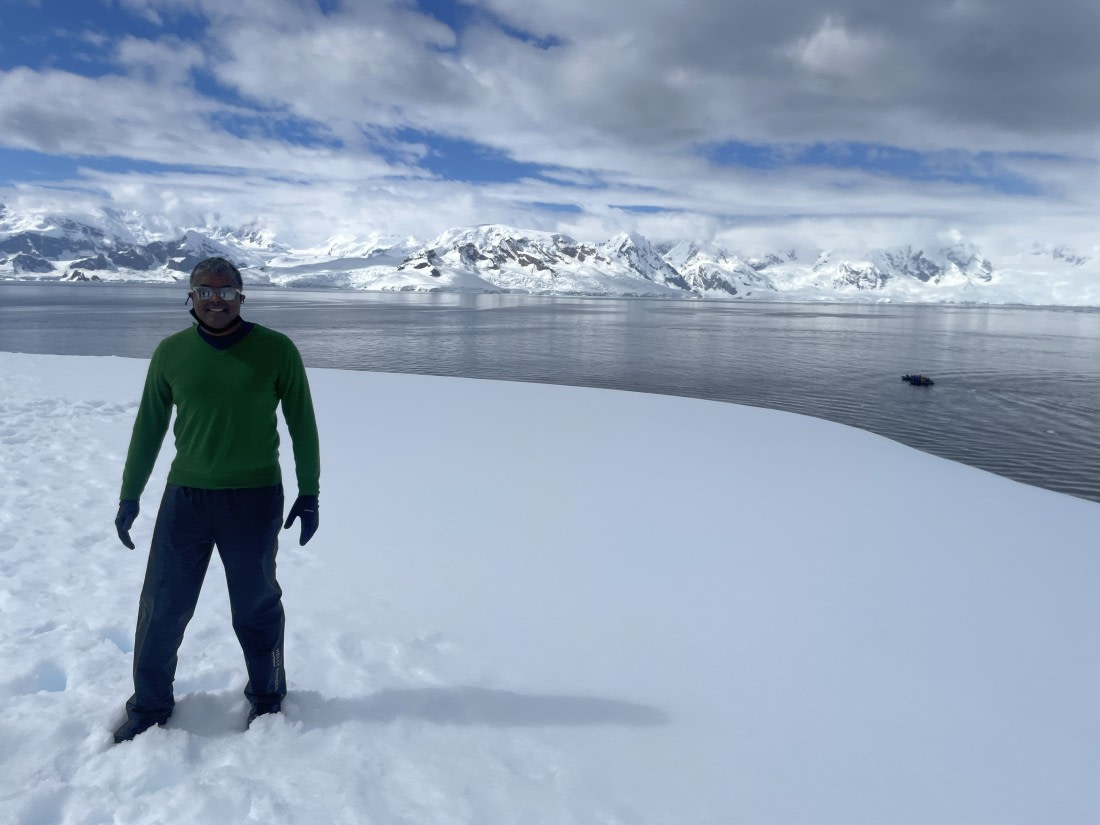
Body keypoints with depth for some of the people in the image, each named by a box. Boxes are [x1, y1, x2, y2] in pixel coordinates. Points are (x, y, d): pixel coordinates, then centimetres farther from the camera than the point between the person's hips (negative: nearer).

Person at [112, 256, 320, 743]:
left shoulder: (277, 351, -7)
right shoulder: (171, 352, 0)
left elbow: (302, 425, 0)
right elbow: (149, 426, 9)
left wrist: (309, 493, 0)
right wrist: (129, 495, 10)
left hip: (255, 500, -2)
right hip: (184, 497, 2)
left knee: (256, 609, 12)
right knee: (162, 606, 11)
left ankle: (266, 699, 33)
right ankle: (150, 706, 32)